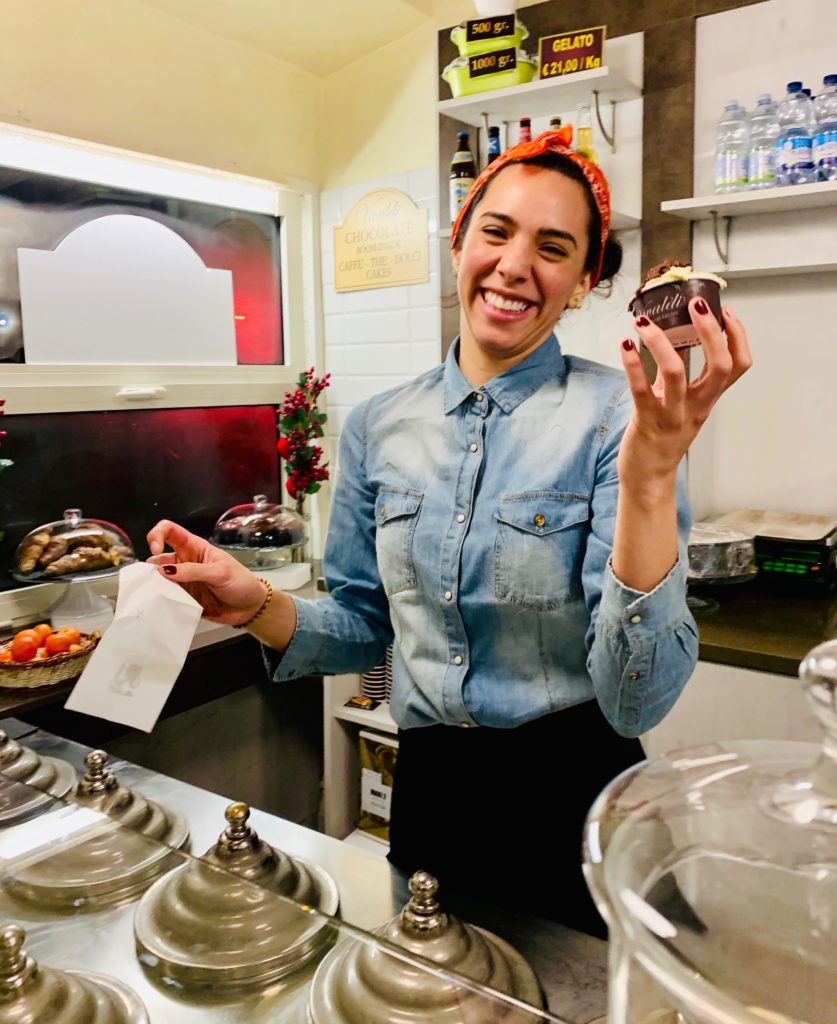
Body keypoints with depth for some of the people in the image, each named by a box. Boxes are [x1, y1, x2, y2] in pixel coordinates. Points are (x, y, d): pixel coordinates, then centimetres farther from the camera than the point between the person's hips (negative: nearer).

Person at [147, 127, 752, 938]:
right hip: (428, 789, 4)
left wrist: (651, 476, -35)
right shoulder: (379, 427, -3)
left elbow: (636, 700, -24)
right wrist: (258, 607, -13)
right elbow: (364, 627, 6)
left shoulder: (618, 415, -17)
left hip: (575, 805, -3)